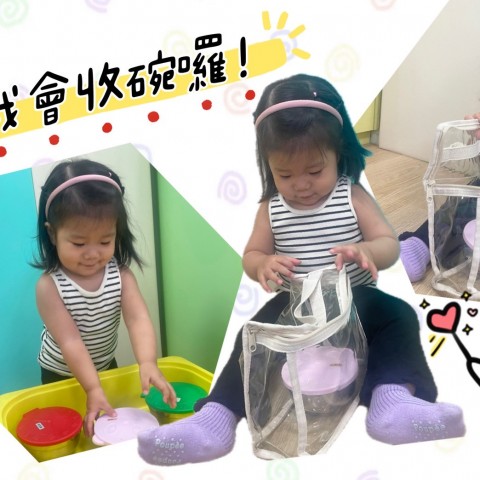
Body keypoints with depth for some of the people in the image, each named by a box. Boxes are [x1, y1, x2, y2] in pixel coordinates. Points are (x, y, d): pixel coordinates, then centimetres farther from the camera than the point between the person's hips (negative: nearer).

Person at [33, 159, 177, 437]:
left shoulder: (121, 274, -16)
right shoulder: (50, 286, -26)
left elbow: (138, 319, -29)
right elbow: (70, 342, -30)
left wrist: (148, 364, -46)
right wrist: (93, 390, -38)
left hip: (107, 368, 3)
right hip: (61, 376, -3)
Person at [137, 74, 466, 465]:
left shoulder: (353, 196, -4)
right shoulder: (271, 208, 1)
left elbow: (390, 245, -8)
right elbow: (251, 255, 5)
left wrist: (365, 251, -35)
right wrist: (264, 264, -23)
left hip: (353, 301, 0)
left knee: (398, 316, -25)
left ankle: (394, 398, -34)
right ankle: (217, 417, -28)